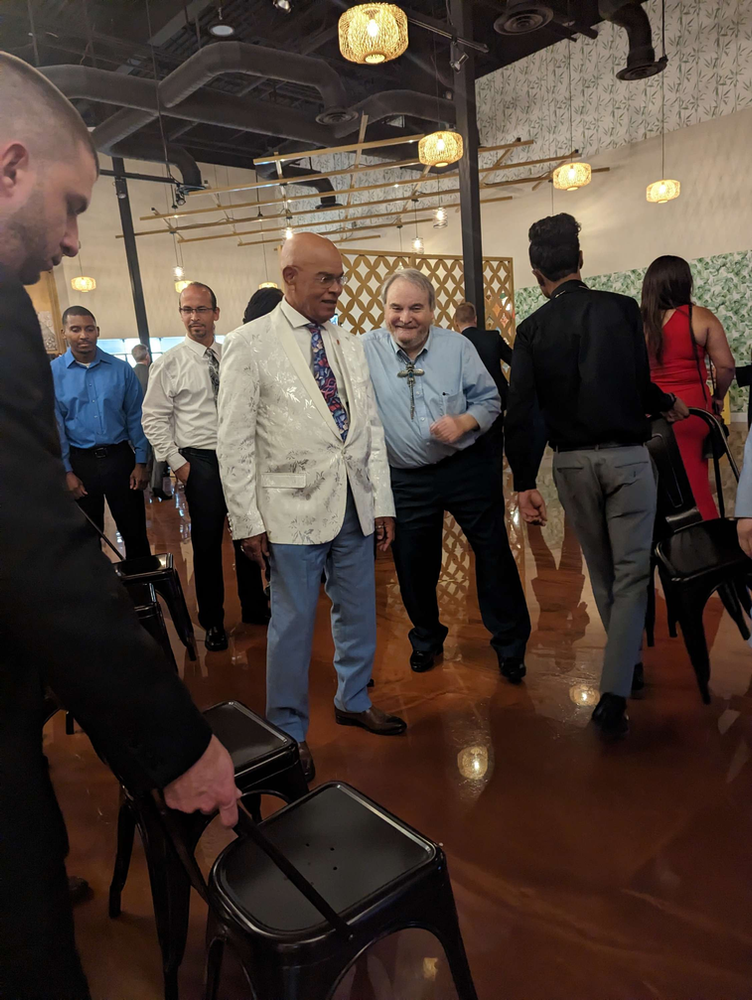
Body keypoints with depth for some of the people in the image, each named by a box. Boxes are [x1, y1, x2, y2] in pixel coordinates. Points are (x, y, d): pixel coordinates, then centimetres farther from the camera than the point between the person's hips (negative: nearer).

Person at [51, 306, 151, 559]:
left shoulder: (121, 369, -1)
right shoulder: (52, 373, -3)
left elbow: (135, 417, 2)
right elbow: (54, 426, -2)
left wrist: (140, 463, -1)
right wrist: (66, 472, -5)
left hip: (119, 457, 0)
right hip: (80, 461, 0)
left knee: (135, 532, 8)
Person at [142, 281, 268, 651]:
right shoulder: (169, 364, -3)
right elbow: (154, 419, -3)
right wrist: (177, 462, -8)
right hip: (201, 461, -3)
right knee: (207, 543, 6)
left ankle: (254, 606, 31)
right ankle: (212, 621, 24)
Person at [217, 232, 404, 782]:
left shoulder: (350, 345, 11)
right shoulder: (249, 344, -4)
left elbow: (371, 427, 11)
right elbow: (236, 442, -6)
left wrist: (383, 501, 7)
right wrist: (248, 520, -9)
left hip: (355, 504, 5)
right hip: (294, 508, -5)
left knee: (359, 612, 16)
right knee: (293, 623, 5)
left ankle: (354, 699, 39)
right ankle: (289, 730, 26)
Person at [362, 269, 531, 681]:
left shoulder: (457, 346, -2)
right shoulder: (365, 350, -4)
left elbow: (489, 398, 3)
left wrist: (464, 423, -17)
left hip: (467, 469, 0)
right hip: (406, 480, 1)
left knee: (494, 554, 6)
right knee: (413, 565, 11)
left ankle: (510, 643, 25)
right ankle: (426, 638, 38)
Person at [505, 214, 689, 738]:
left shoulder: (531, 330, 0)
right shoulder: (621, 308, -4)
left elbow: (522, 411, -7)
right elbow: (640, 383, -4)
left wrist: (525, 482, -4)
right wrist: (669, 405, 18)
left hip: (571, 463, 3)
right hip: (627, 456, -2)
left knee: (602, 572, 19)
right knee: (631, 574, 4)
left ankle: (630, 664, 37)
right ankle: (614, 695, -3)